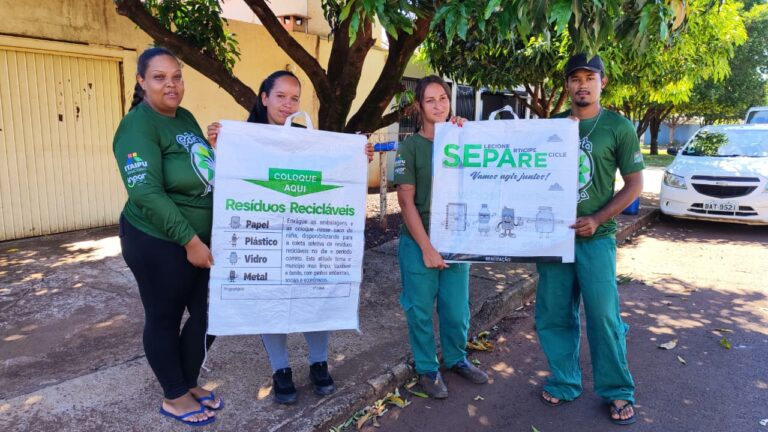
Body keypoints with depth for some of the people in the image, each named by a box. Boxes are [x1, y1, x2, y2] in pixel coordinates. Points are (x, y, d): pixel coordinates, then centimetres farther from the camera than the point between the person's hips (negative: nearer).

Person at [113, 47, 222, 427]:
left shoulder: (186, 118, 9)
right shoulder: (137, 126, -15)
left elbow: (206, 173, 18)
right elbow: (146, 193, -24)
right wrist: (189, 241, -25)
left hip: (202, 239, 8)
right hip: (158, 243, -8)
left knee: (209, 313, 13)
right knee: (165, 318, 8)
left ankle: (189, 382, 34)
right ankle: (174, 397, 27)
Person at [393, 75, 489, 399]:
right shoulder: (410, 146, -5)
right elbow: (406, 202, -10)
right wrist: (426, 248, -14)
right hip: (419, 241, -3)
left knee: (457, 308, 13)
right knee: (421, 310, 7)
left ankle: (456, 359, 36)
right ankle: (427, 369, 26)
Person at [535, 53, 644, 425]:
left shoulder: (618, 127, -1)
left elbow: (634, 184, -2)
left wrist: (597, 220, -13)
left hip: (595, 237, -3)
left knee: (603, 315, 0)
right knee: (553, 315, 8)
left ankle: (618, 392, 19)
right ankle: (564, 384, 25)